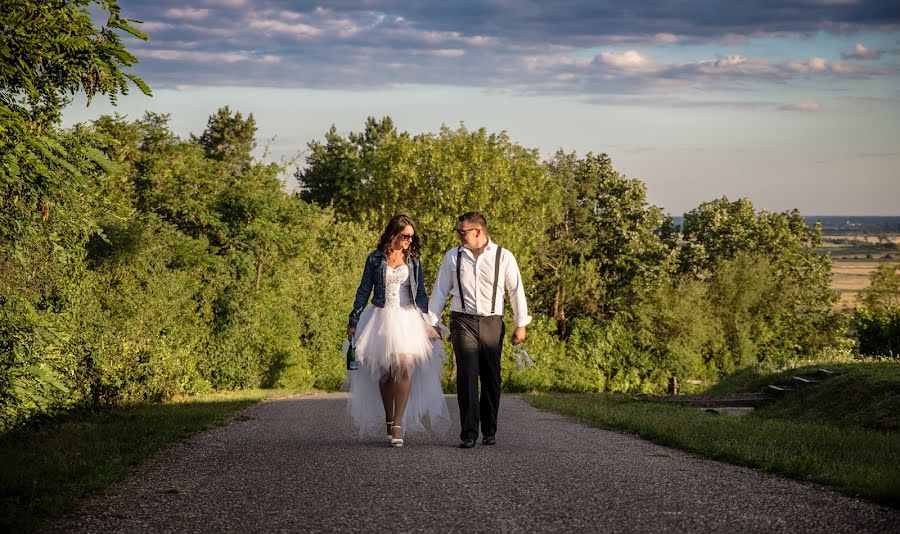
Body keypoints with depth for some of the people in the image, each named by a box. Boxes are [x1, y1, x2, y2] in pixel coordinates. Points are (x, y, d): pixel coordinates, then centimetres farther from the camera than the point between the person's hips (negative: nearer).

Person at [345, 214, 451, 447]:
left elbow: (420, 294, 13)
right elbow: (363, 292, 7)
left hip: (408, 319, 0)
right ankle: (388, 421, 18)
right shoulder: (375, 259, 3)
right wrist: (353, 322, 2)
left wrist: (428, 323, 7)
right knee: (385, 373, 3)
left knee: (405, 369, -16)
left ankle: (398, 425, -18)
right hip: (380, 319, 0)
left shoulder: (413, 261, 8)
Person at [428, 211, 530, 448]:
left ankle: (489, 431, 20)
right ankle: (468, 434, -10)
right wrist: (432, 322, 9)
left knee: (491, 378, 6)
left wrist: (521, 324, 5)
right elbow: (440, 291, 11)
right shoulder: (452, 256, 6)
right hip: (463, 321, 0)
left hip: (492, 322, 0)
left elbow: (516, 290, 6)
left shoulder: (503, 257, 1)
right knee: (467, 375, -10)